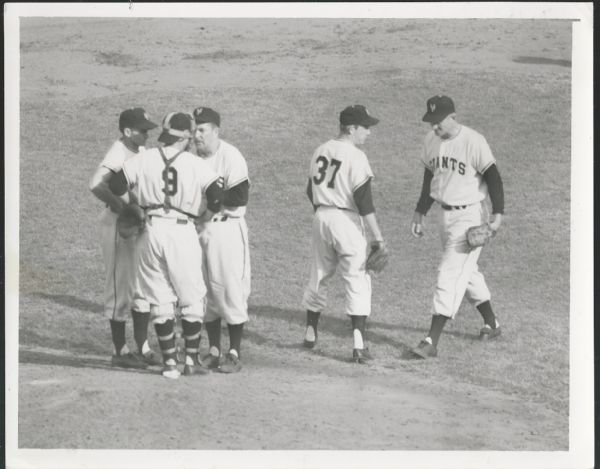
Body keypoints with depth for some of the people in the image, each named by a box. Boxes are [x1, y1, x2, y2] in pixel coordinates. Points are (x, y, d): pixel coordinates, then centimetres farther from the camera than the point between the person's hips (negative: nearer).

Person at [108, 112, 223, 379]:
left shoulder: (142, 160, 2)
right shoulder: (196, 165, -3)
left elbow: (116, 187, 0)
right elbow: (217, 198, -8)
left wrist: (135, 206, 16)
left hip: (152, 230, 2)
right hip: (183, 232, -2)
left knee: (160, 301, 9)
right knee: (192, 300, 12)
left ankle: (170, 362, 8)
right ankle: (191, 360, 13)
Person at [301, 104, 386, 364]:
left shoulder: (320, 151, 7)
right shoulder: (356, 157, -14)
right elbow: (364, 201, -18)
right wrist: (378, 236, -16)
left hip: (321, 217, 7)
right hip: (347, 220, -7)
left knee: (318, 276, 19)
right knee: (357, 281, -3)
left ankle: (310, 333, 30)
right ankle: (359, 345, -9)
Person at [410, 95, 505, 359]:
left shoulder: (473, 142, -18)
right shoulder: (431, 141, 5)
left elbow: (493, 176, -16)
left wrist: (498, 213, -24)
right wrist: (420, 212, 18)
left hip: (470, 216, -8)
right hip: (446, 215, 8)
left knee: (450, 274, -12)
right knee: (466, 272, 19)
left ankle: (432, 341, -15)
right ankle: (491, 324, 37)